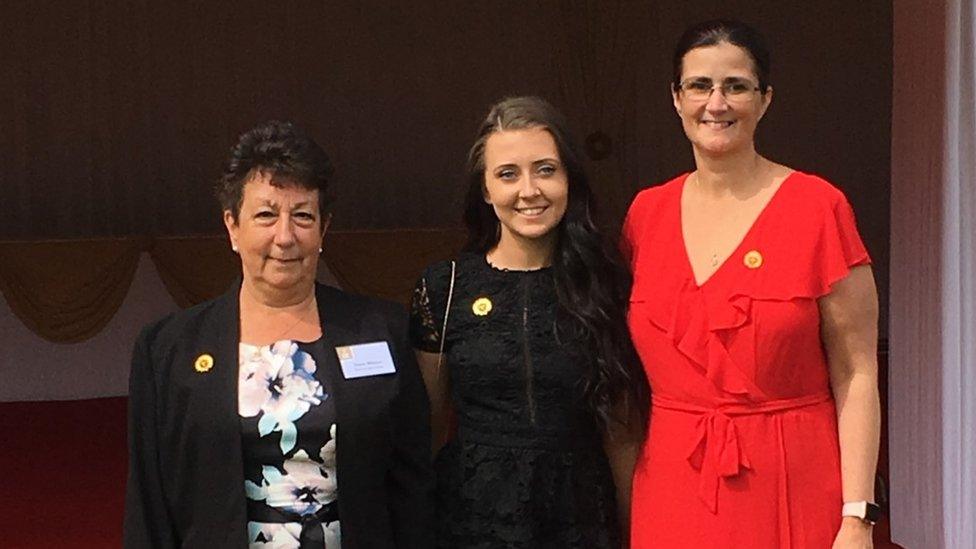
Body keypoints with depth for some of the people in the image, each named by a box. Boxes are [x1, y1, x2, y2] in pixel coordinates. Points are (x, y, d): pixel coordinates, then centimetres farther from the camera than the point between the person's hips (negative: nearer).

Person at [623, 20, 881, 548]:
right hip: (671, 493, 3)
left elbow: (856, 375, -7)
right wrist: (625, 503, 8)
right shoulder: (646, 212, 5)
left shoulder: (818, 208, -6)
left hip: (791, 488, -3)